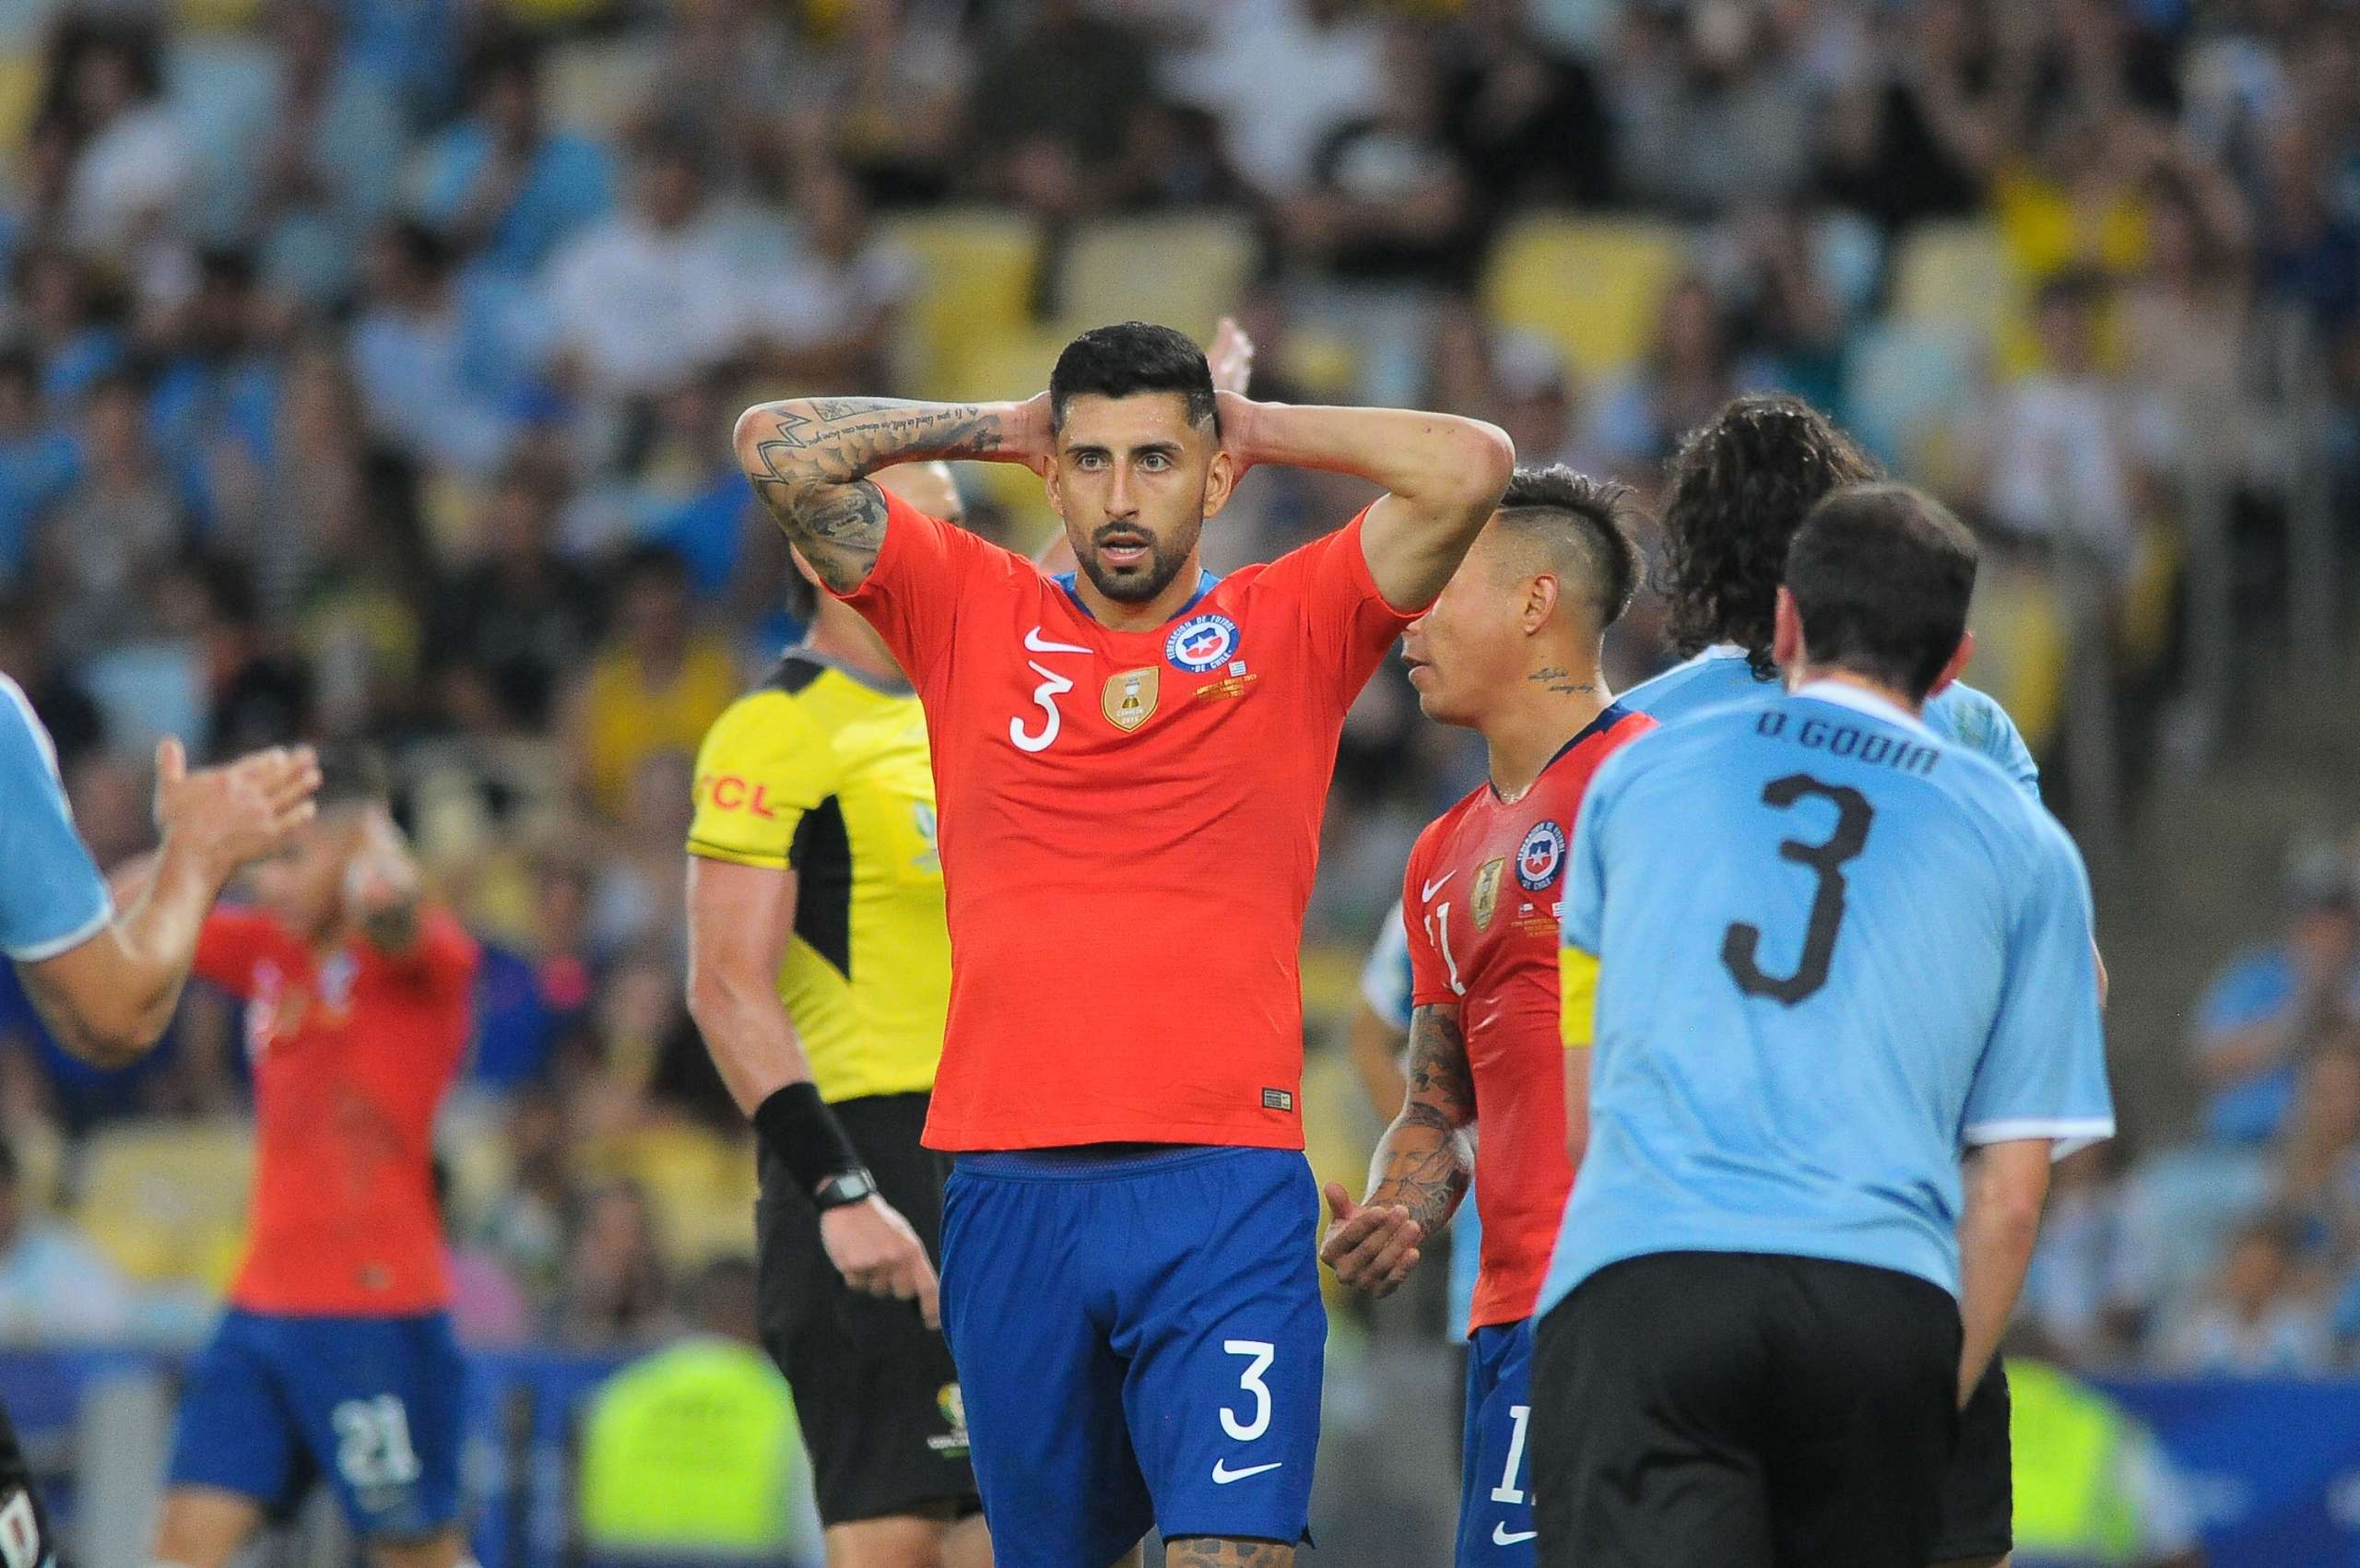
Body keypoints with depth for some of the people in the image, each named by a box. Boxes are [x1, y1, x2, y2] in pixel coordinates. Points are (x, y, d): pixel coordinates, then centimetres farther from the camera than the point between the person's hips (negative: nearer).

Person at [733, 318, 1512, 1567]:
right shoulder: (973, 613, 11)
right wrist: (1002, 427, 13)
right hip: (1010, 1184, 2)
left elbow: (1470, 468, -4)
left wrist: (1261, 425, 8)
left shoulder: (1289, 629, 8)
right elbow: (779, 448, 7)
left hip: (1224, 1187, -2)